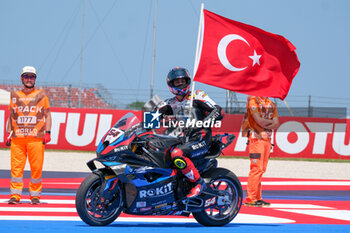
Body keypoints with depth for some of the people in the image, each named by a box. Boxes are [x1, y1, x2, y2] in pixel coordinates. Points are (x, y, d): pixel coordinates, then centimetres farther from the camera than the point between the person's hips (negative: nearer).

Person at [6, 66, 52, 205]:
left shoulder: (41, 95, 11)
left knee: (37, 167, -4)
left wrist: (47, 133, 0)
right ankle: (15, 195, -4)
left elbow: (47, 115, 11)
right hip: (17, 138, 1)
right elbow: (11, 116, 20)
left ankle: (35, 195, 4)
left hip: (36, 138, -1)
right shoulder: (15, 96, 16)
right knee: (16, 167, -5)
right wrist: (9, 133, 10)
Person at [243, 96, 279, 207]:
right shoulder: (253, 101, -6)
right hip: (256, 138, -7)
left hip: (267, 138, 7)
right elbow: (259, 121, -15)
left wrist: (265, 125, -9)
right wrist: (271, 122, 0)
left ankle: (257, 197, 12)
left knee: (261, 169, 8)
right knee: (256, 169, -12)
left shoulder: (271, 104, 16)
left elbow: (276, 124, 7)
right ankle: (250, 199, -11)